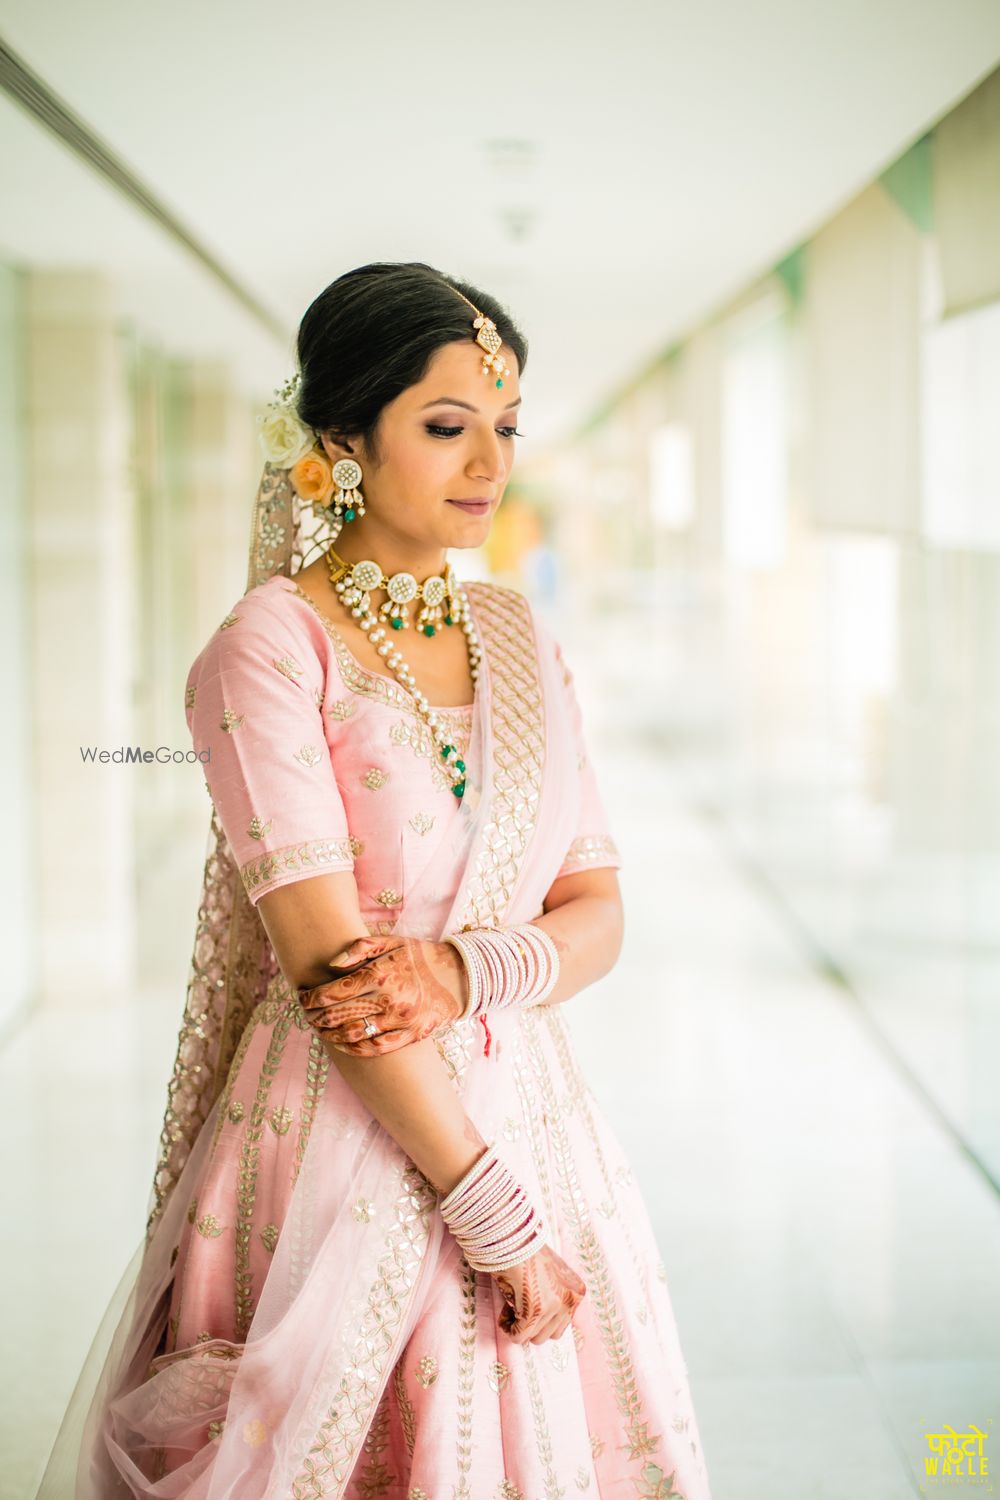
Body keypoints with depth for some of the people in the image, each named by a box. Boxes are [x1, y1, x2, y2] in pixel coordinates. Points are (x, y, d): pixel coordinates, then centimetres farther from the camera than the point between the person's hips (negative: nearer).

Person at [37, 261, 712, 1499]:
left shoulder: (519, 639, 8)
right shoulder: (269, 645, -10)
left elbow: (595, 912, 6)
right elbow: (328, 963, -16)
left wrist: (466, 970, -16)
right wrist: (496, 1214, -17)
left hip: (526, 1112, 6)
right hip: (339, 1148, -5)